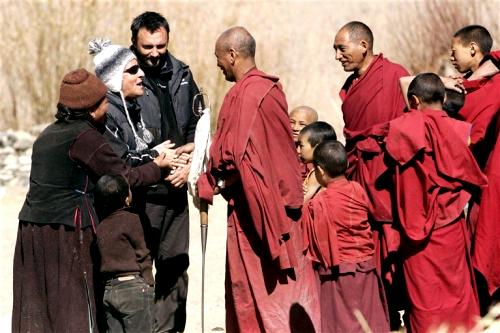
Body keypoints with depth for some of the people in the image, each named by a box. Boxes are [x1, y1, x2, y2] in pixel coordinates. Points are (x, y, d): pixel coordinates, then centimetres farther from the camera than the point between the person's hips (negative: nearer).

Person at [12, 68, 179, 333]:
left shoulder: (50, 133, 14)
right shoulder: (85, 137, -12)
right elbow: (125, 178, -7)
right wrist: (157, 167, 10)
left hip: (31, 228, 8)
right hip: (66, 233, -8)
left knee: (36, 310, 10)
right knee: (74, 308, -2)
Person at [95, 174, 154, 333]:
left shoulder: (100, 225, 9)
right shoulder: (131, 220, -7)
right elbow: (142, 255, -4)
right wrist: (149, 283, 5)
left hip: (108, 290, 6)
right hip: (133, 288, -6)